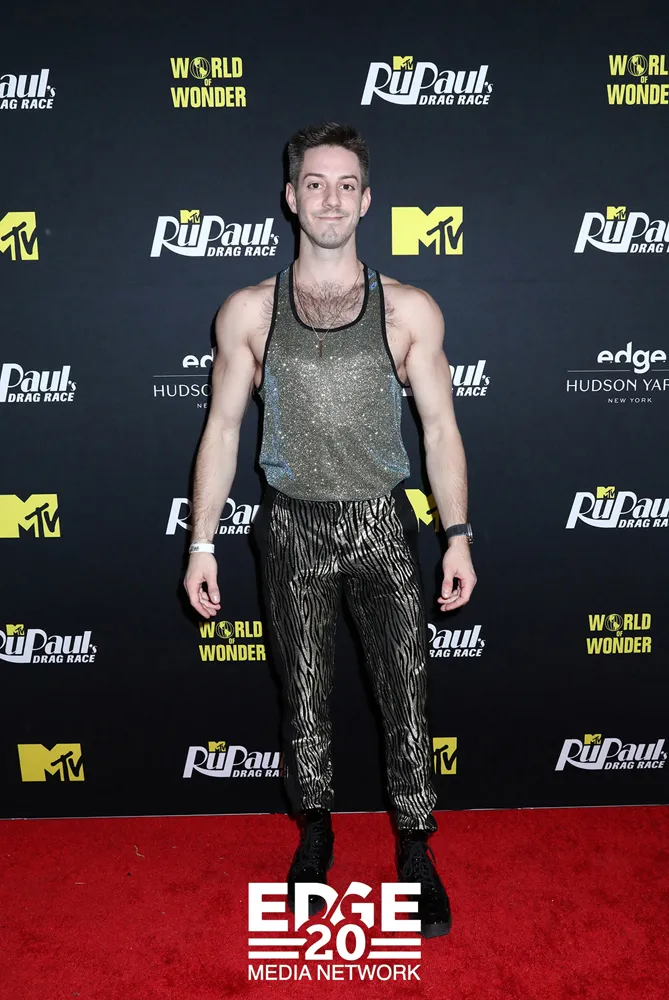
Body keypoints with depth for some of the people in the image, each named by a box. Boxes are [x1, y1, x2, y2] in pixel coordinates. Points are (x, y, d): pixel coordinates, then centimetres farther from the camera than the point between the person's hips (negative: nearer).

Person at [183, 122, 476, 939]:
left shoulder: (409, 310, -2)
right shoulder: (248, 311, -1)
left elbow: (440, 427, 1)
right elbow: (222, 428, 1)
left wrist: (457, 537, -3)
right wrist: (202, 543, -1)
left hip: (382, 526, 0)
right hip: (293, 529, 1)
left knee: (406, 698, 6)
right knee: (303, 701, 13)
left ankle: (415, 849, 26)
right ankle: (315, 832, 35)